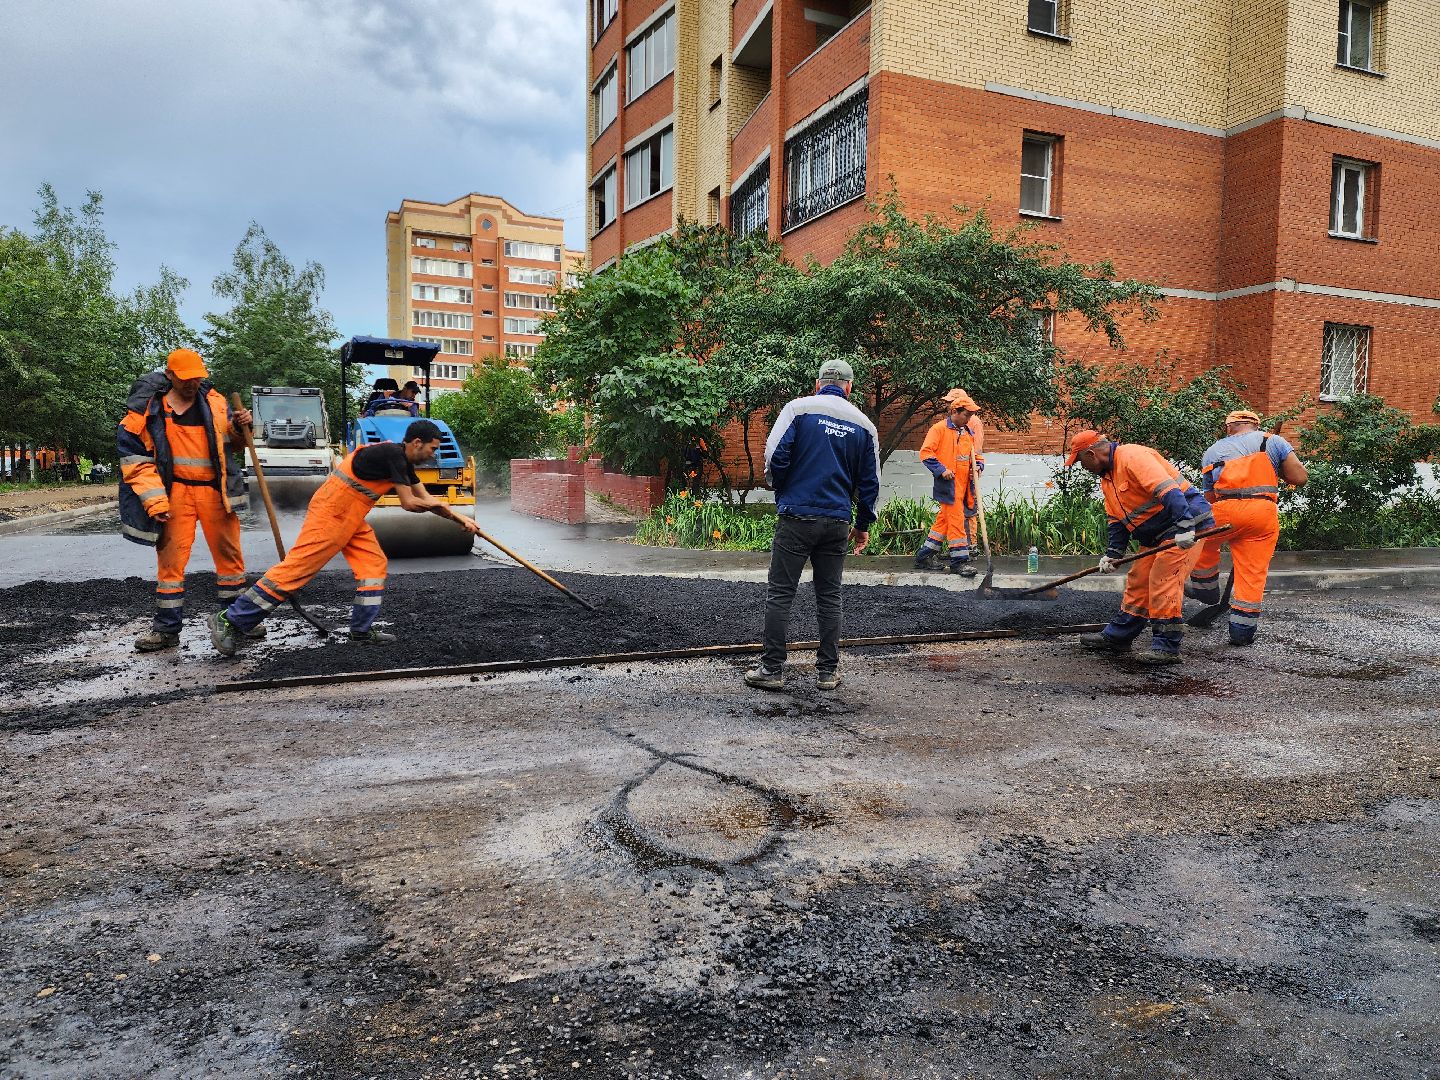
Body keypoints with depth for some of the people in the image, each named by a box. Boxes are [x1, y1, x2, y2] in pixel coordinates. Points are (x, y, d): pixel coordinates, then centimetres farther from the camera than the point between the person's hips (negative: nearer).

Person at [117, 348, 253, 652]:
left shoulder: (214, 402, 6)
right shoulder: (147, 410, -2)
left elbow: (230, 443, 20)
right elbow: (134, 459, -3)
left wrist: (238, 426, -4)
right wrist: (154, 500, -12)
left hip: (215, 490, 3)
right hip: (175, 492, -2)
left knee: (229, 554, 8)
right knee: (170, 559, 0)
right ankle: (166, 628, 10)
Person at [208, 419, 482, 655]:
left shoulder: (403, 461, 13)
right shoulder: (392, 454, -17)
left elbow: (426, 498, 20)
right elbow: (410, 503, -16)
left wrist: (460, 519, 17)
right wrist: (438, 505, 3)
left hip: (350, 517, 10)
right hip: (330, 513, -10)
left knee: (374, 563, 5)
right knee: (298, 567, -10)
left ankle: (362, 629, 9)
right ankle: (230, 620, -5)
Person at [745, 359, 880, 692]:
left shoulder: (798, 408, -1)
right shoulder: (864, 424, 9)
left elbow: (775, 456, -8)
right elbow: (870, 481, 11)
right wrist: (864, 524, 21)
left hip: (796, 518, -3)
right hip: (838, 522, 3)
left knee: (780, 594, 3)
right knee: (829, 596, 12)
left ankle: (771, 669, 5)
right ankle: (828, 671, 16)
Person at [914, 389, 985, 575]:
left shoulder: (969, 432, 16)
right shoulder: (939, 429, -6)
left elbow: (975, 454, 25)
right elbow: (926, 453, -11)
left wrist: (978, 466, 3)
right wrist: (941, 469, -18)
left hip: (964, 484, 8)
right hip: (949, 484, -8)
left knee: (944, 520, 12)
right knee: (956, 520, -8)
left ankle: (924, 557, 22)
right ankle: (959, 561, -2)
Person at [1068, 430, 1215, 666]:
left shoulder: (1132, 456, -18)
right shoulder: (1107, 478, 15)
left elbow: (1168, 490, -29)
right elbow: (1117, 521, 17)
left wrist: (1183, 527, -36)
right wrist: (1112, 553, 6)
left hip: (1187, 523, -10)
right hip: (1158, 535, 10)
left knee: (1164, 581, -14)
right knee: (1138, 581, 13)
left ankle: (1167, 646, -8)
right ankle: (1117, 636, 22)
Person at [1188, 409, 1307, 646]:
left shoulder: (1212, 452, 23)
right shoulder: (1273, 441, 18)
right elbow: (1300, 478, 10)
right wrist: (1277, 469, 28)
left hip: (1226, 510, 0)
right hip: (1264, 513, 0)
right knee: (1253, 573, 9)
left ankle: (1205, 588, 41)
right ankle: (1242, 629, 13)